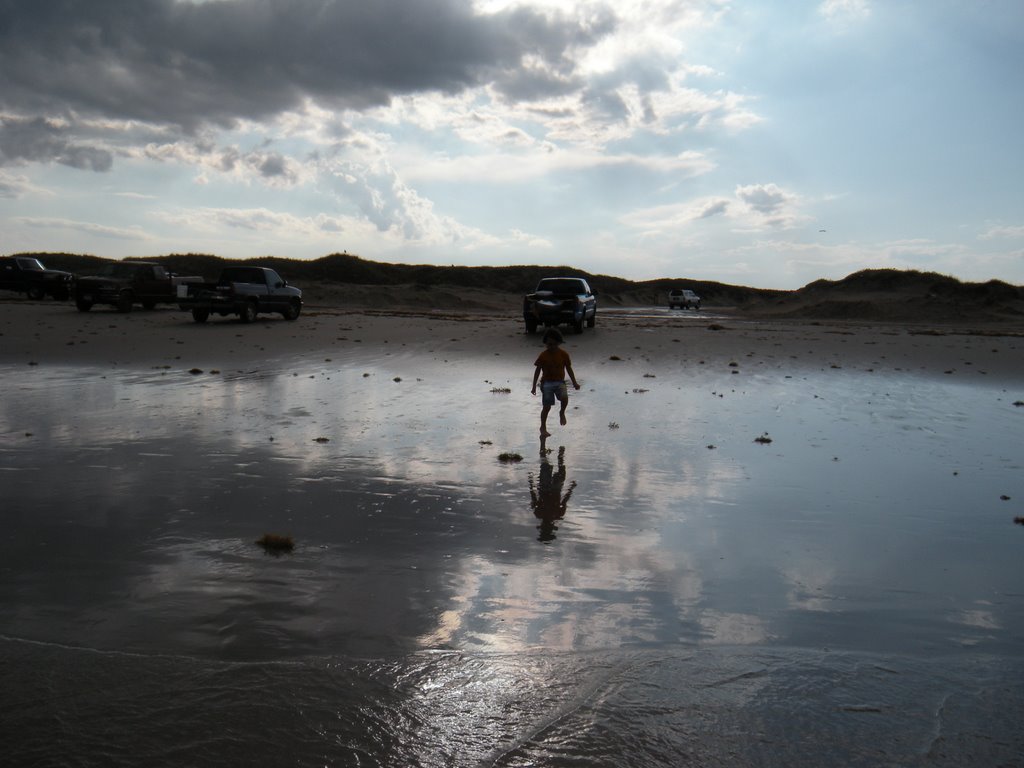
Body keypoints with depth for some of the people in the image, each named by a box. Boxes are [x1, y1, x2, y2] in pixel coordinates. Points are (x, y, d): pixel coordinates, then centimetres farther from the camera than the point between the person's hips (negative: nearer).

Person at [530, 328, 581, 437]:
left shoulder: (563, 354, -1)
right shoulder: (543, 356, -4)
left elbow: (569, 369, 9)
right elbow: (537, 371, 2)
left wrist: (574, 382, 7)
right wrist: (534, 386, 1)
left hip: (559, 382, 1)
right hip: (547, 382, -1)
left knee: (564, 397, -28)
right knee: (547, 407, 0)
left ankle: (562, 413, 3)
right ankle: (543, 428, 17)